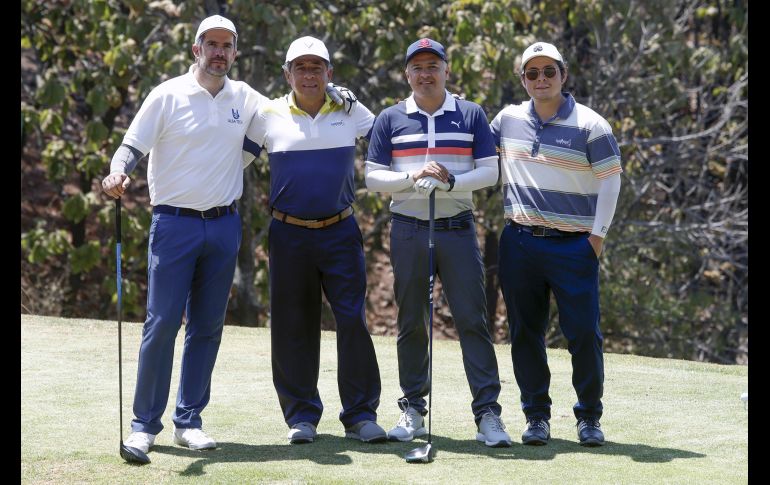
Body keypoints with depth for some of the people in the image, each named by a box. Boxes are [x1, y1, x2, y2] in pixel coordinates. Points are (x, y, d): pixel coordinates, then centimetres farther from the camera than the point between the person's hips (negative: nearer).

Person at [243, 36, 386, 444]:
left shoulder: (351, 112, 5)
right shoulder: (269, 115, 3)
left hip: (340, 232, 0)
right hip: (288, 235, 0)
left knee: (353, 320, -5)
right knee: (292, 326, 3)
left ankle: (360, 415, 2)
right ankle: (301, 416, 13)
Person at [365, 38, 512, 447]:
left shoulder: (471, 115, 8)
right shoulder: (390, 119, 8)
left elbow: (490, 170, 2)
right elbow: (372, 176, 3)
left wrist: (451, 181, -15)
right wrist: (411, 177, -14)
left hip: (458, 229, -1)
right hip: (408, 231, 1)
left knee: (472, 320, -6)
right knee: (411, 323, 5)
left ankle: (487, 411, -7)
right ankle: (412, 409, 14)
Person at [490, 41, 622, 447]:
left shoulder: (589, 125, -4)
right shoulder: (508, 119, 7)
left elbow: (610, 181, -1)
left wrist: (597, 235, -6)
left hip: (573, 245, -3)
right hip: (519, 242, 4)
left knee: (584, 333, -6)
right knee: (525, 334, 6)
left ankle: (589, 417, 8)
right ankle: (536, 416, 16)